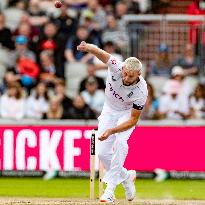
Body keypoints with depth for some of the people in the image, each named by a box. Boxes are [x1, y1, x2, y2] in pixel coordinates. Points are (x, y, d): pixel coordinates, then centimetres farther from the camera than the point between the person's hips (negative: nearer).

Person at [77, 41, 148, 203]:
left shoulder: (141, 91, -33)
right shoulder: (116, 68, -29)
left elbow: (133, 120, -27)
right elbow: (100, 53, -42)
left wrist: (111, 131, -39)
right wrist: (88, 48, -66)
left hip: (127, 113, -3)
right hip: (109, 111, 3)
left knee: (120, 142, -30)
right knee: (103, 153, -3)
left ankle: (110, 190, -28)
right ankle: (126, 177, 25)